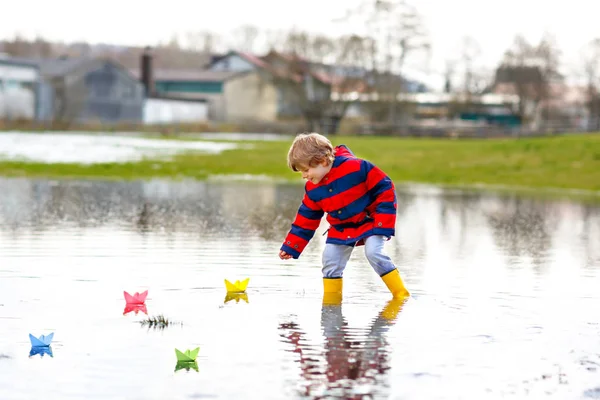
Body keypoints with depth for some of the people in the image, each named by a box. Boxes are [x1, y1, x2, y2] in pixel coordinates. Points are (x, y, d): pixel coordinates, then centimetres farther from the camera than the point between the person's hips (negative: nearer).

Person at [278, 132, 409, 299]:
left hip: (370, 221, -6)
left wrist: (384, 224, -21)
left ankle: (401, 295, -17)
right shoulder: (313, 189, -6)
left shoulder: (355, 167, -27)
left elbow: (384, 188, -21)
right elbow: (306, 220, 6)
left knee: (373, 252, -25)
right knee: (330, 257, -4)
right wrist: (290, 247, 4)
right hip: (341, 229, 6)